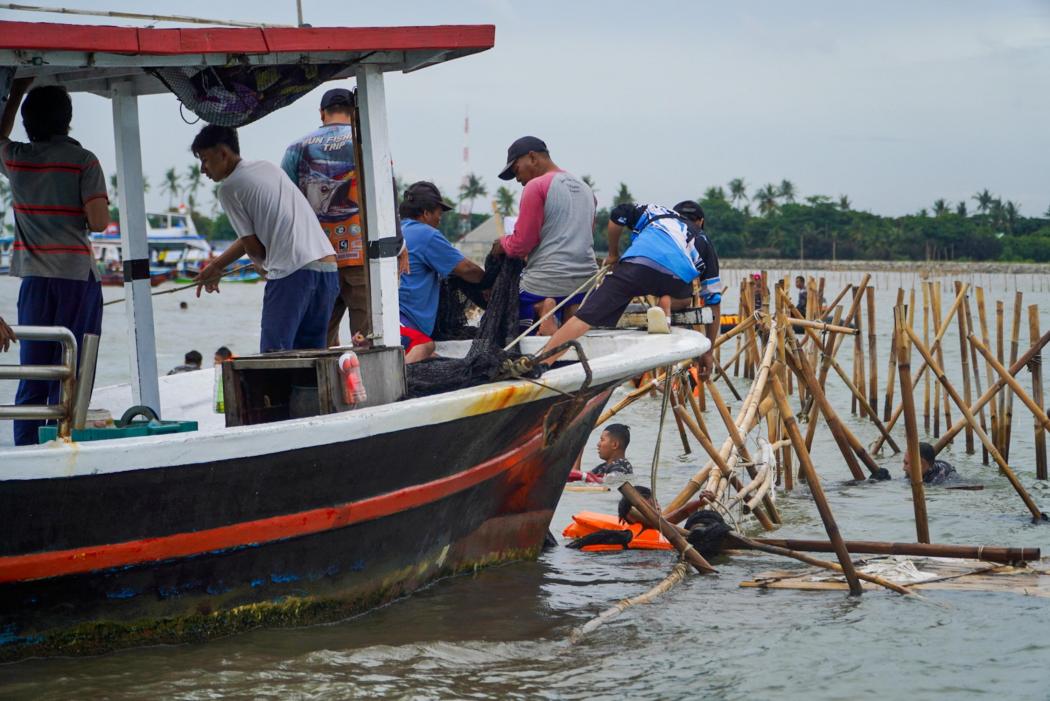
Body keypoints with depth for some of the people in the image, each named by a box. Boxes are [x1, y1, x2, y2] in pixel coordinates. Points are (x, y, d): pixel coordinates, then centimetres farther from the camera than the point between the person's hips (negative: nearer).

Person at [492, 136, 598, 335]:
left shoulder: (536, 186, -7)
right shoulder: (585, 188, 17)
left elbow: (521, 243, -8)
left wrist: (503, 244, 11)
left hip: (545, 281, -7)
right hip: (586, 276, 7)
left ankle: (543, 310, -19)